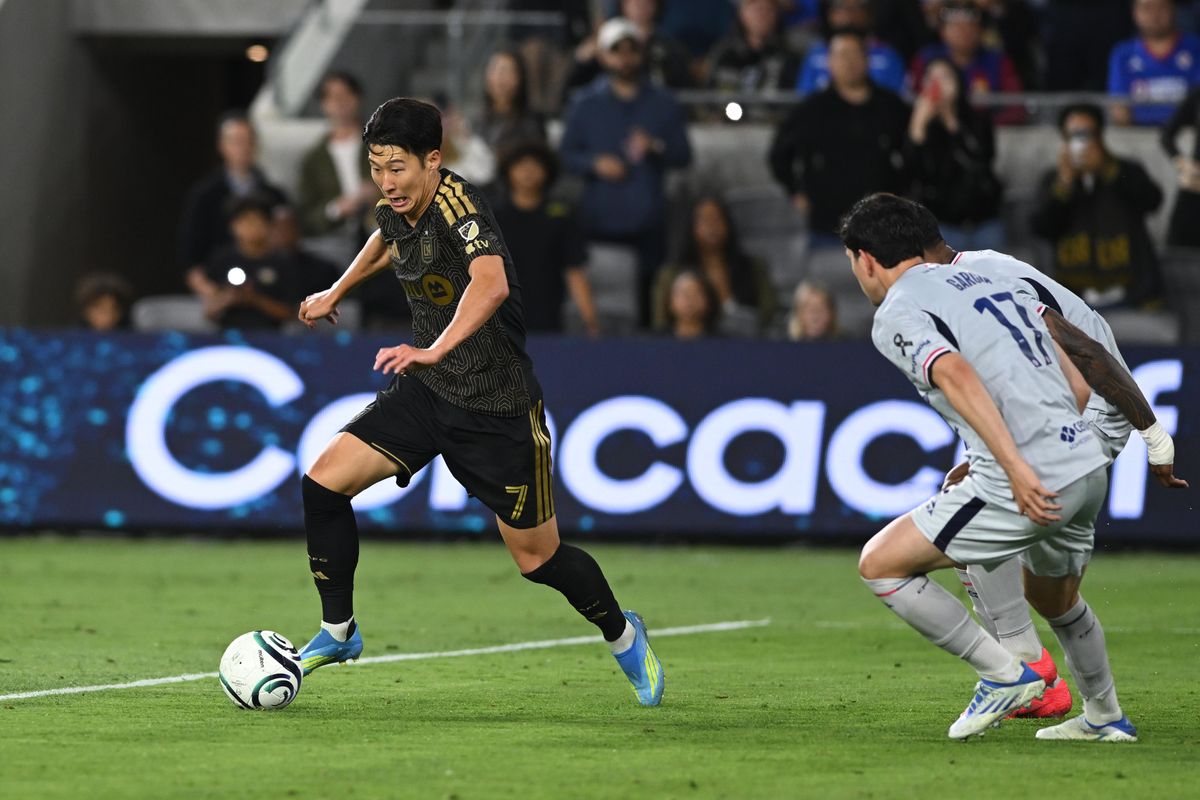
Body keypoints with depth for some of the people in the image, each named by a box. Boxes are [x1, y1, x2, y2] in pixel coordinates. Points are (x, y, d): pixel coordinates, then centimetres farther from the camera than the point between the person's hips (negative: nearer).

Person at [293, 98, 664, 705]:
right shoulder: (397, 209, -2)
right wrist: (336, 292, 34)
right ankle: (338, 632, 7)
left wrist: (434, 350, -59)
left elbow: (491, 283, -47)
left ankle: (621, 634, 32)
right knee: (323, 482, -9)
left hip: (498, 407, -6)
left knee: (538, 558, 3)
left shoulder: (457, 204, -26)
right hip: (425, 390, 7)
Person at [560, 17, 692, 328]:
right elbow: (566, 153, 7)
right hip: (599, 218, 0)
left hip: (648, 220, 1)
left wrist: (656, 147, -14)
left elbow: (684, 155, 6)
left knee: (649, 295, -5)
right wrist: (595, 164, -11)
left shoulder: (663, 104, 10)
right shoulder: (586, 104, 9)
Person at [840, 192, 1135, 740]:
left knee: (880, 564, 3)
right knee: (1054, 597, 34)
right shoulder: (987, 283, 22)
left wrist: (1016, 468, -29)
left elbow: (957, 374, -23)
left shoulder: (897, 315, -2)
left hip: (1031, 485, -8)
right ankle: (1105, 718, 46)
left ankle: (1003, 674, 4)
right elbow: (1076, 386, 22)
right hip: (1089, 467, 8)